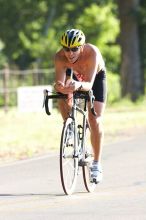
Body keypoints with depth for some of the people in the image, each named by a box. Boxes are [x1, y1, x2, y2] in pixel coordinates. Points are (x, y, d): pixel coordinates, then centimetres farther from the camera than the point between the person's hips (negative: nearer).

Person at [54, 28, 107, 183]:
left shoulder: (92, 53, -41)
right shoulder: (60, 57, -33)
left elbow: (89, 84, -46)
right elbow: (59, 83, -37)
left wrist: (79, 85, -67)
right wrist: (59, 87, -61)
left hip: (96, 76, -3)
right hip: (75, 75, 3)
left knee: (95, 120, -12)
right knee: (62, 99, -26)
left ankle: (96, 164, -4)